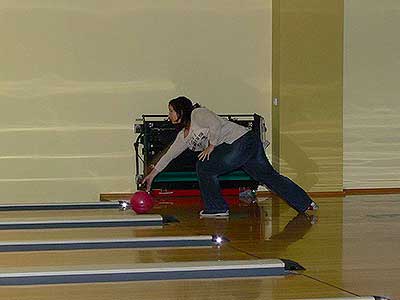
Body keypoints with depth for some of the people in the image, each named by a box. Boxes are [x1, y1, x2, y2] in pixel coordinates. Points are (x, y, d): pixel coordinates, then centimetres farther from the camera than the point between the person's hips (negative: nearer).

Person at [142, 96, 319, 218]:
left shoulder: (197, 113, -4)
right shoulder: (183, 136, 22)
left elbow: (216, 125, -19)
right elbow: (169, 155, 27)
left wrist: (211, 146, -11)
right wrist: (152, 175, 28)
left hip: (243, 140, -10)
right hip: (235, 149, 10)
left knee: (204, 167, -7)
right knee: (268, 175, 8)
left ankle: (216, 208, -1)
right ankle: (306, 203, 9)